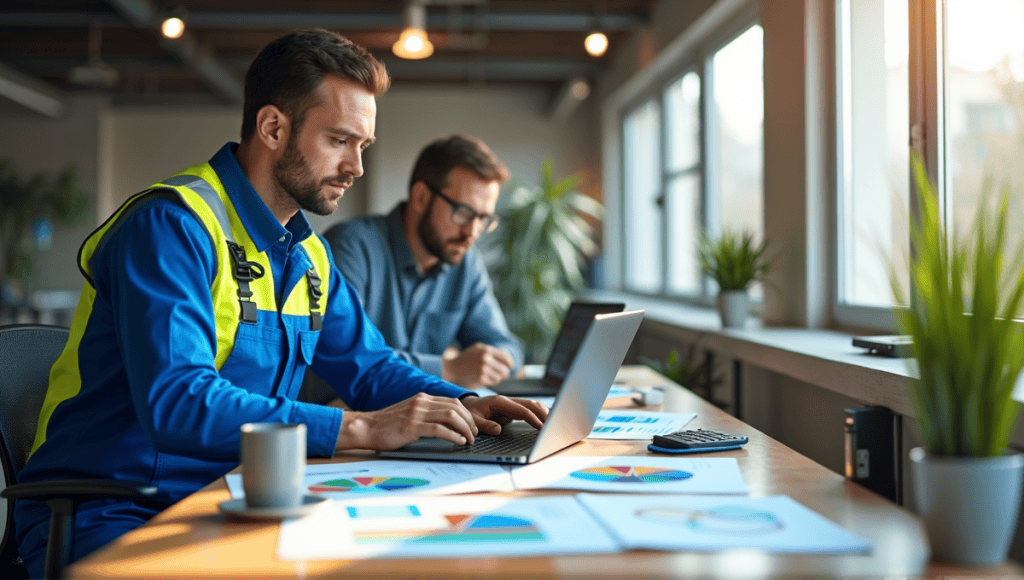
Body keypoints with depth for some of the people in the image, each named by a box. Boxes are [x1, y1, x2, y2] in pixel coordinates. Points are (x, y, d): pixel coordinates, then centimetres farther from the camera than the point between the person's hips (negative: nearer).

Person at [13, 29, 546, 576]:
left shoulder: (306, 253, 13)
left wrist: (463, 404, 0)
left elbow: (370, 367, 22)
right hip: (108, 518, -7)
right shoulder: (174, 224, -16)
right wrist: (361, 428, -29)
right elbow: (175, 405, -28)